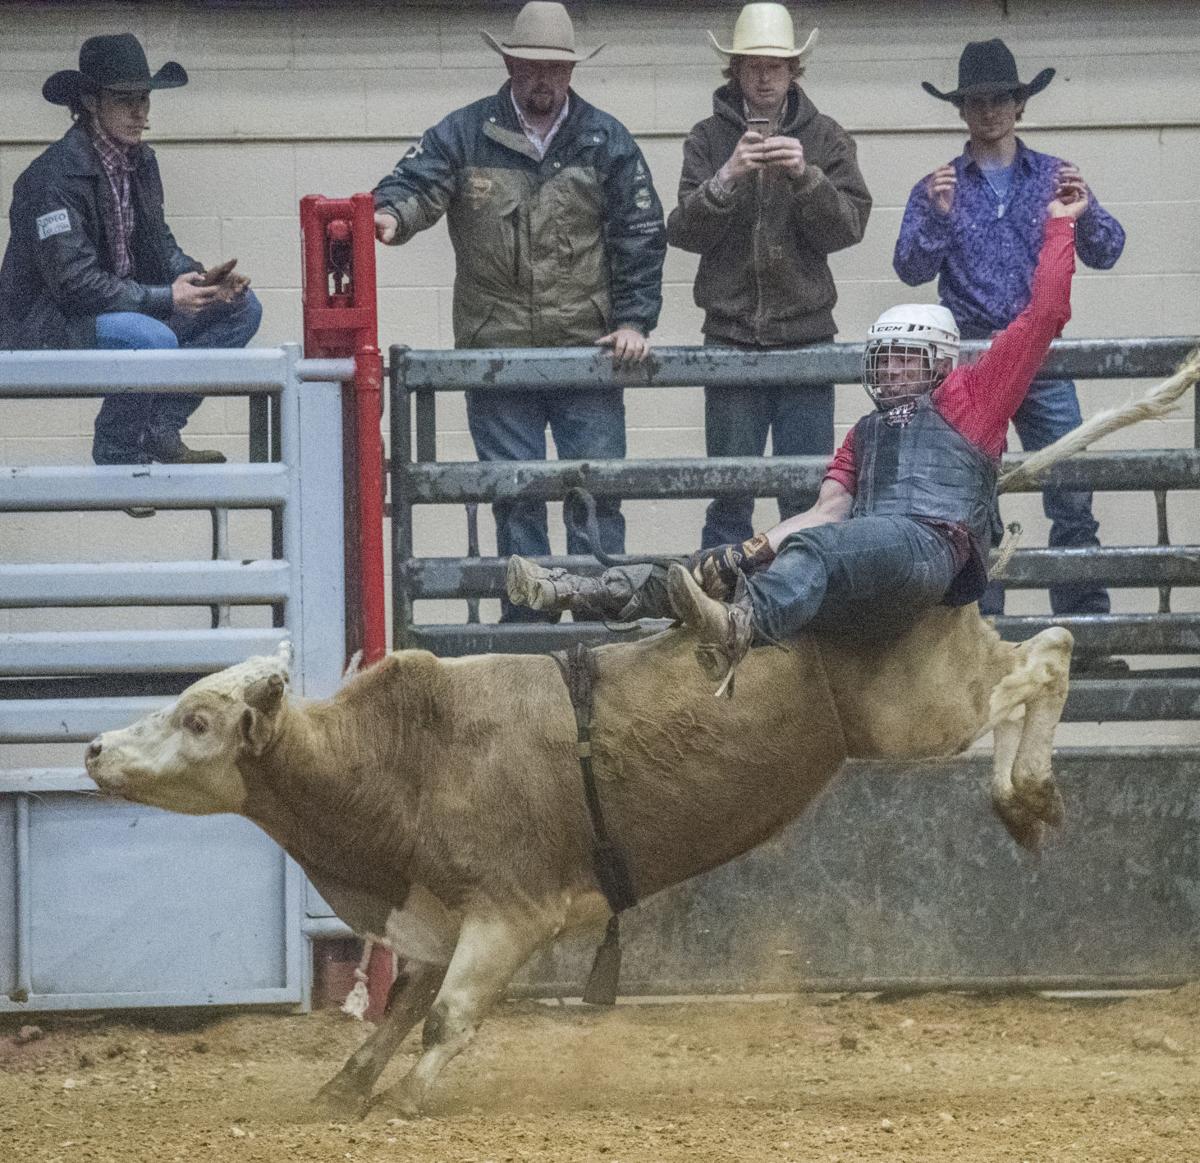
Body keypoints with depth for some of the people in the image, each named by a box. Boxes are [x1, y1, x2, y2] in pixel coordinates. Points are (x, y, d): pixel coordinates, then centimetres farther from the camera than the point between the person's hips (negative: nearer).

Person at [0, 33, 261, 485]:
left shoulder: (140, 161, 7)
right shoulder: (56, 176, -22)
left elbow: (159, 246, 15)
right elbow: (73, 282, -26)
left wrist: (202, 280, -7)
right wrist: (166, 298, -24)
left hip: (122, 308, 9)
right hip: (44, 326, -9)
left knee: (240, 308, 3)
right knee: (153, 339, -36)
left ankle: (161, 429, 0)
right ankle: (118, 457, -14)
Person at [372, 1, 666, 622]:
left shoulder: (606, 141, 6)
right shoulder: (465, 134, 4)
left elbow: (641, 237, 6)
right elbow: (417, 181, -8)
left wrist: (632, 320, -3)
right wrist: (392, 212, -32)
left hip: (587, 352, 0)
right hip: (494, 351, 0)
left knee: (597, 492, 0)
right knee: (515, 498, 3)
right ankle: (526, 622, 9)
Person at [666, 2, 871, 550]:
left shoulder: (825, 138, 7)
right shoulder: (709, 138, 6)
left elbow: (847, 228, -1)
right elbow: (684, 232, -1)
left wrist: (806, 176, -18)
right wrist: (726, 179, -18)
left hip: (806, 336, 0)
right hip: (731, 335, 0)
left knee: (808, 495, 0)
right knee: (730, 494, 0)